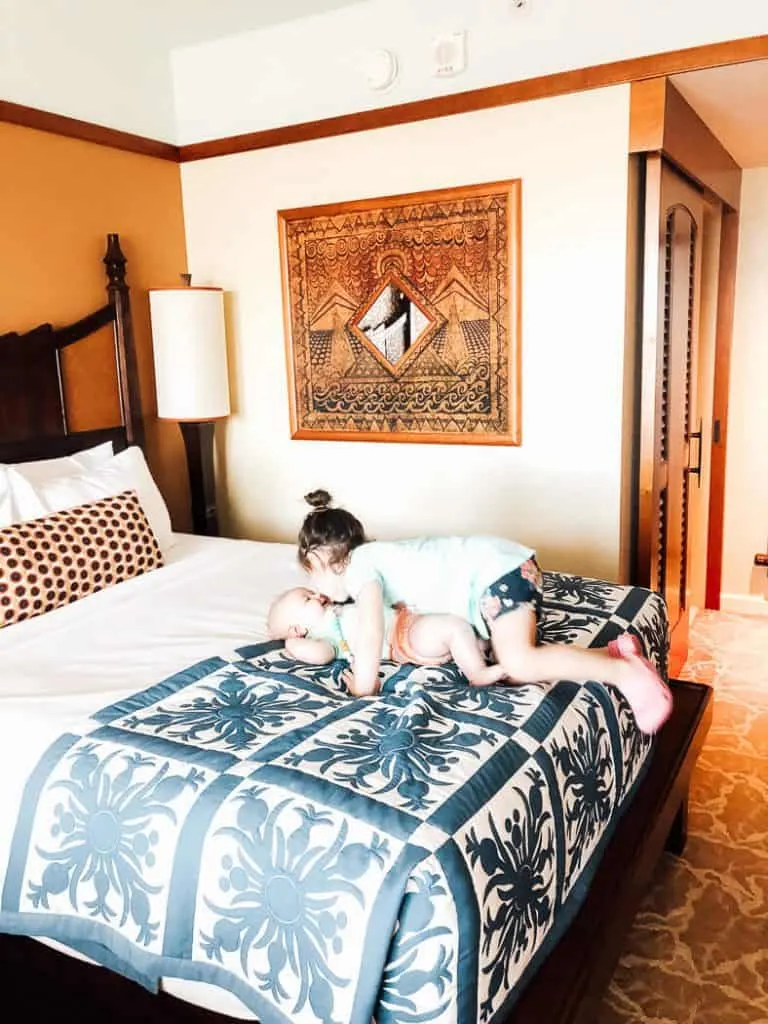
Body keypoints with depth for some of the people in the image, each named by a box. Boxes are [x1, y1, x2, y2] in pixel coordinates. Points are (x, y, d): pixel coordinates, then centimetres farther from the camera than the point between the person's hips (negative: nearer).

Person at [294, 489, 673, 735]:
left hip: (497, 568, -9)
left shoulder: (360, 564, -10)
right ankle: (614, 650, 3)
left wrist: (363, 687, -11)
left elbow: (370, 633, -24)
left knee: (519, 663, -22)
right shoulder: (376, 556, 18)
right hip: (498, 568, 9)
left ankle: (625, 671, -16)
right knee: (517, 669, 1)